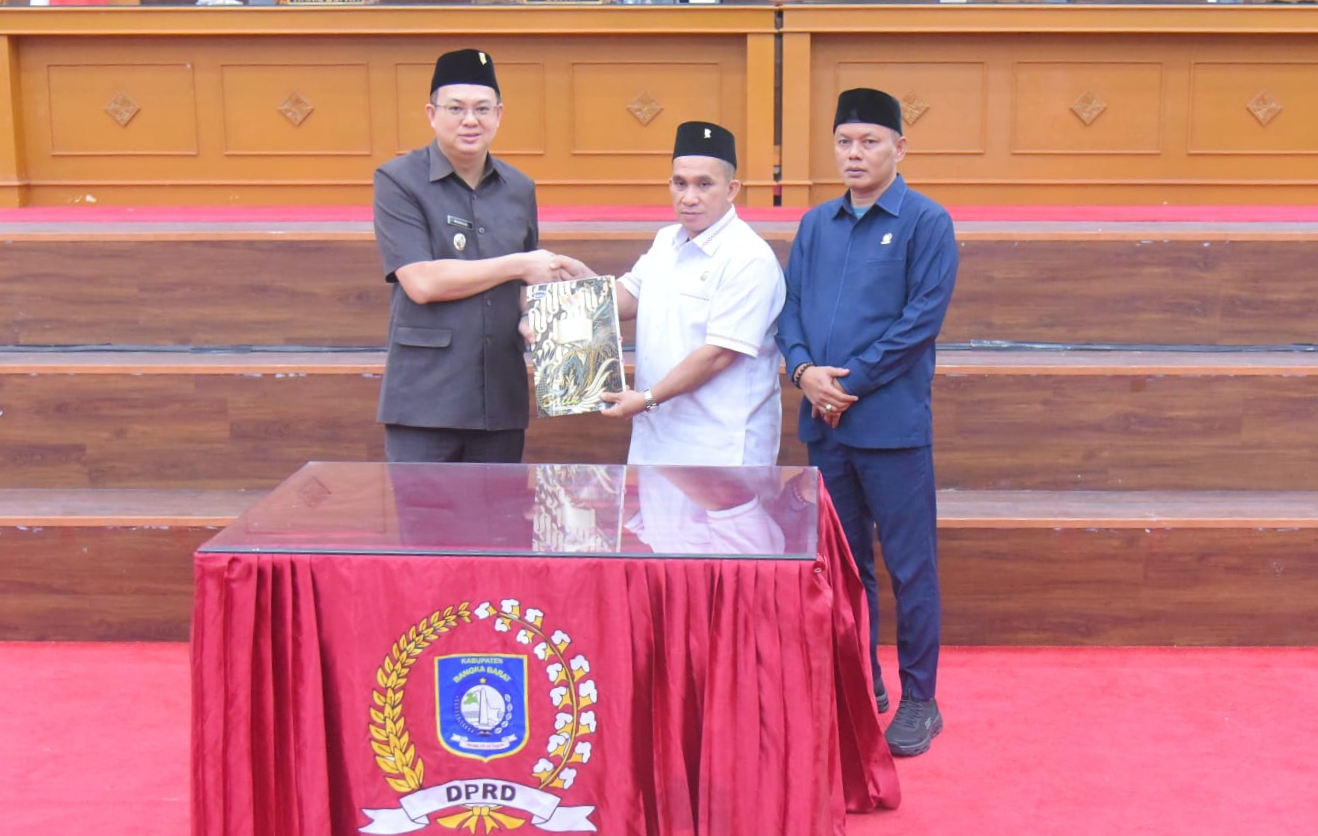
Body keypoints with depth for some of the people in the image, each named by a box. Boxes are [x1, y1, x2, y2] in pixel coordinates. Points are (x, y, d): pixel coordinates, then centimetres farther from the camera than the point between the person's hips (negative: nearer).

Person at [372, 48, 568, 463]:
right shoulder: (397, 181, -3)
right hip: (424, 402, -4)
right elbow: (422, 282, -14)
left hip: (501, 401, 5)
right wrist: (517, 265, -8)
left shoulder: (519, 188, 13)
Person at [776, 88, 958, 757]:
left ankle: (919, 701, 15)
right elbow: (791, 306, 10)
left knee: (910, 565, 2)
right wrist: (804, 369, -9)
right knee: (842, 560, 15)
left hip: (892, 423, -5)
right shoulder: (815, 224, 12)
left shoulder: (925, 222, -4)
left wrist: (850, 381, -14)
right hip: (824, 423, 6)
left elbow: (923, 318, -11)